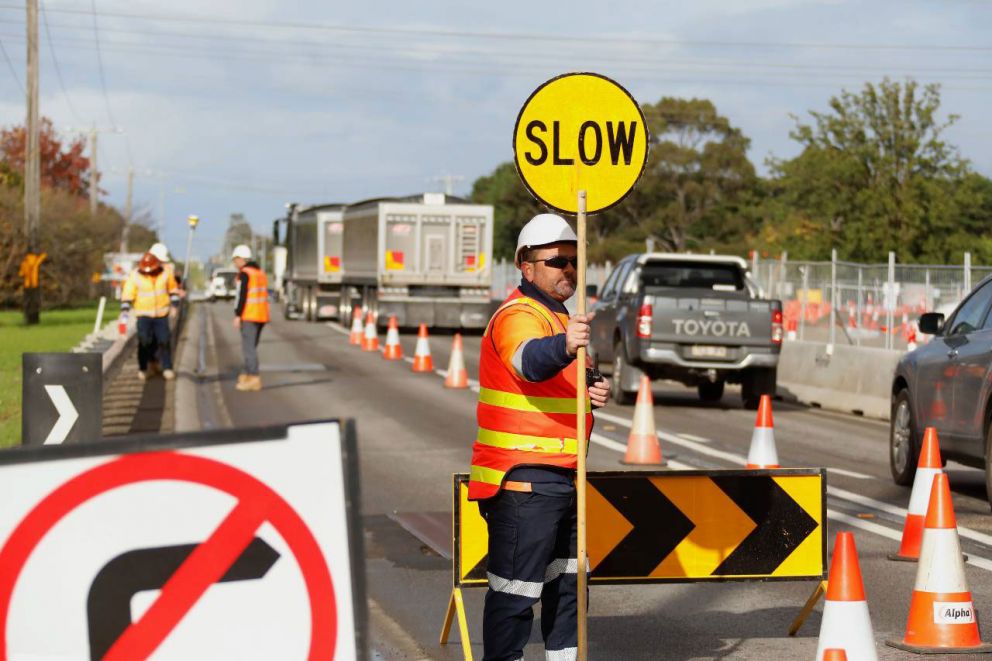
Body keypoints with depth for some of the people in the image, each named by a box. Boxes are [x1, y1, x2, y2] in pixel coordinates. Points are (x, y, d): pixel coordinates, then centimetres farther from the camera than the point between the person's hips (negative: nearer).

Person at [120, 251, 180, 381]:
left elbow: (173, 289, 14)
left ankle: (167, 368, 8)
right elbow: (127, 294, -6)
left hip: (161, 315, 2)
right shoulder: (135, 277, -8)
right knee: (144, 341, -9)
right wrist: (125, 310, -15)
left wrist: (174, 304, 10)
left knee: (164, 341, -2)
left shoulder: (165, 274, -2)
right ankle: (143, 369, 6)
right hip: (144, 315, -2)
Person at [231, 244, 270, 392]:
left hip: (249, 316, -9)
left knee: (249, 347, -8)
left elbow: (242, 296, -17)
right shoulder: (260, 273, 16)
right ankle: (248, 374, 25)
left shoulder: (244, 274, -11)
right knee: (251, 346, 18)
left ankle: (254, 379, -12)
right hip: (261, 316, 9)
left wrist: (237, 316, -15)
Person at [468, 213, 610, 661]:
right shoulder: (520, 315, -14)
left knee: (567, 583, 18)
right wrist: (565, 346, -59)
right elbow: (530, 361, -37)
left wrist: (594, 392, 7)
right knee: (516, 590, -9)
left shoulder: (561, 318, 19)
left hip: (561, 476, 10)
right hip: (523, 477, -10)